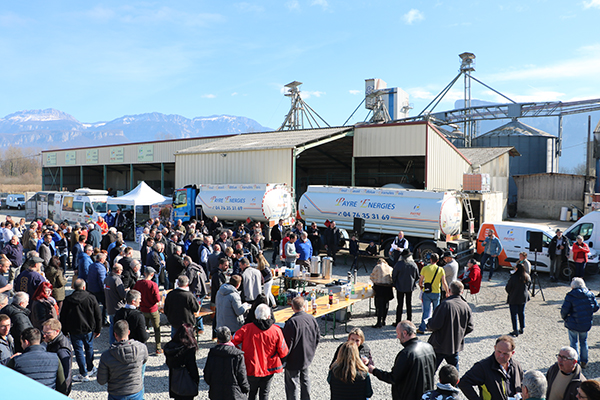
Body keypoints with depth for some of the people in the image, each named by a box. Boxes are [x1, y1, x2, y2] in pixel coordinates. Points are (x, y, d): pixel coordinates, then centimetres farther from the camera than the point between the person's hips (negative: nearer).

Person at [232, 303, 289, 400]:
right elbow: (283, 353, -6)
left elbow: (232, 342, -14)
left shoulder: (246, 328, -14)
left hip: (251, 369, 0)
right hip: (269, 369, 0)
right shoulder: (276, 330, -12)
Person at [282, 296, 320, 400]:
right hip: (308, 357, 6)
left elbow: (287, 343, -20)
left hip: (294, 360, -6)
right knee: (305, 379, 24)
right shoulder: (312, 318, -5)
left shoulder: (292, 322, -24)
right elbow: (318, 336, 7)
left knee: (292, 384, 7)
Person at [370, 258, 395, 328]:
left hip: (379, 286, -4)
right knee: (386, 304, 14)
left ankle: (379, 322, -9)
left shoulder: (377, 267, 5)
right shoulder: (390, 268, 16)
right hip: (388, 287, 4)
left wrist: (375, 282, 25)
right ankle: (383, 321, 21)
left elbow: (372, 277, 10)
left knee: (379, 304, -4)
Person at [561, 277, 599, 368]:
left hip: (573, 324, -4)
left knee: (574, 342, 12)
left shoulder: (570, 296, -17)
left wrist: (564, 317, 3)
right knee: (583, 342, 21)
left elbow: (564, 310, -18)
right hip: (586, 324, 4)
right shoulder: (590, 294, -4)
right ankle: (584, 362, 29)